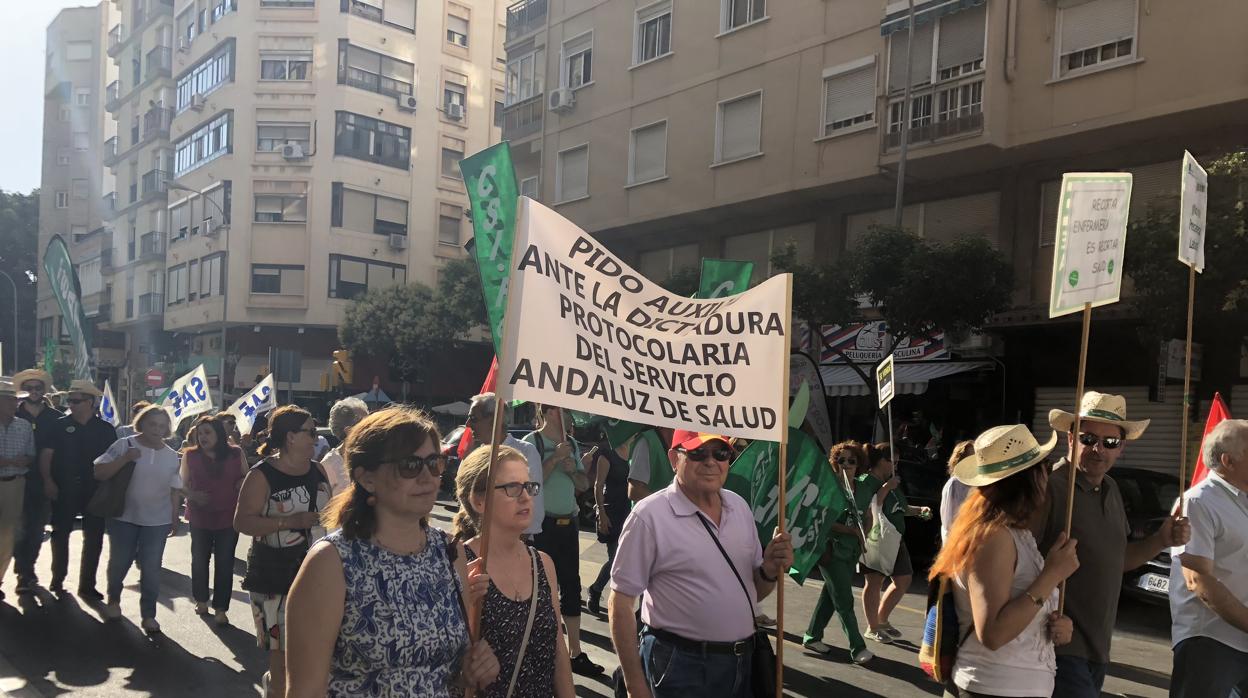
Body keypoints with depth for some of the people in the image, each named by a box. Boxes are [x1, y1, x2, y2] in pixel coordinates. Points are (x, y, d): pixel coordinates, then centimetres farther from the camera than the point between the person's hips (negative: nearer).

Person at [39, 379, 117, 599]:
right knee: (60, 534, 9)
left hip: (95, 491, 1)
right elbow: (46, 453, -3)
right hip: (64, 490, -1)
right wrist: (48, 480, -14)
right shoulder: (61, 425, -1)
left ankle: (87, 585, 15)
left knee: (94, 538, 4)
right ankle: (57, 580, 25)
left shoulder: (106, 429, 1)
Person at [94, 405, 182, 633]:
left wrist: (174, 519, 10)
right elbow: (99, 474, -11)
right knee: (119, 563, 12)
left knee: (151, 569, 1)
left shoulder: (171, 455, 4)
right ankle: (113, 600, 39)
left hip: (157, 522, 1)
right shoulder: (124, 445, -6)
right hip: (124, 518, -1)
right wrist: (125, 458, -23)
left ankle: (148, 615, 12)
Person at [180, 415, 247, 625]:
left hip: (229, 517, -1)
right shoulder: (190, 455, -1)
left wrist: (243, 483, -12)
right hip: (200, 517, 1)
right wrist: (193, 495, -14)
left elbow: (247, 478, 10)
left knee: (225, 563, 2)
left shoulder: (236, 454, -3)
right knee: (199, 559, 15)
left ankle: (221, 609, 12)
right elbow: (183, 484, 5)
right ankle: (201, 600, 36)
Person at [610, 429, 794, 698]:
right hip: (680, 666, -6)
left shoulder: (739, 505, 4)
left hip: (743, 662, 6)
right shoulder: (650, 515, -15)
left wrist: (769, 572, -9)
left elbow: (753, 591, 13)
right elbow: (621, 603, -12)